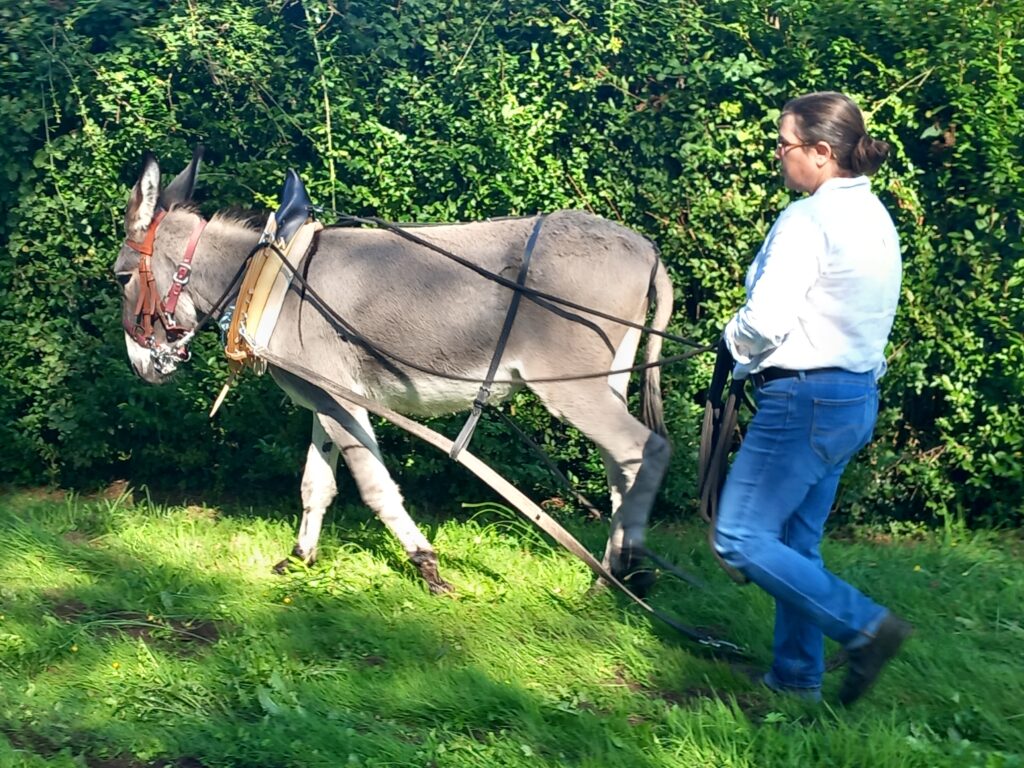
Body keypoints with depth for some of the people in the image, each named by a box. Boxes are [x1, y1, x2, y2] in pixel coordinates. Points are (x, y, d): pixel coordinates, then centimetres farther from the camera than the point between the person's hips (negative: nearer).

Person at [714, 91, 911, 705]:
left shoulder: (809, 218, -16)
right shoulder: (875, 217, 13)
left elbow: (767, 320, -21)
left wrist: (737, 341, 1)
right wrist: (756, 347, 14)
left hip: (806, 397, -10)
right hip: (856, 397, 10)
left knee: (741, 539, -6)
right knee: (796, 544, 16)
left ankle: (865, 626, -8)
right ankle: (797, 677, 21)